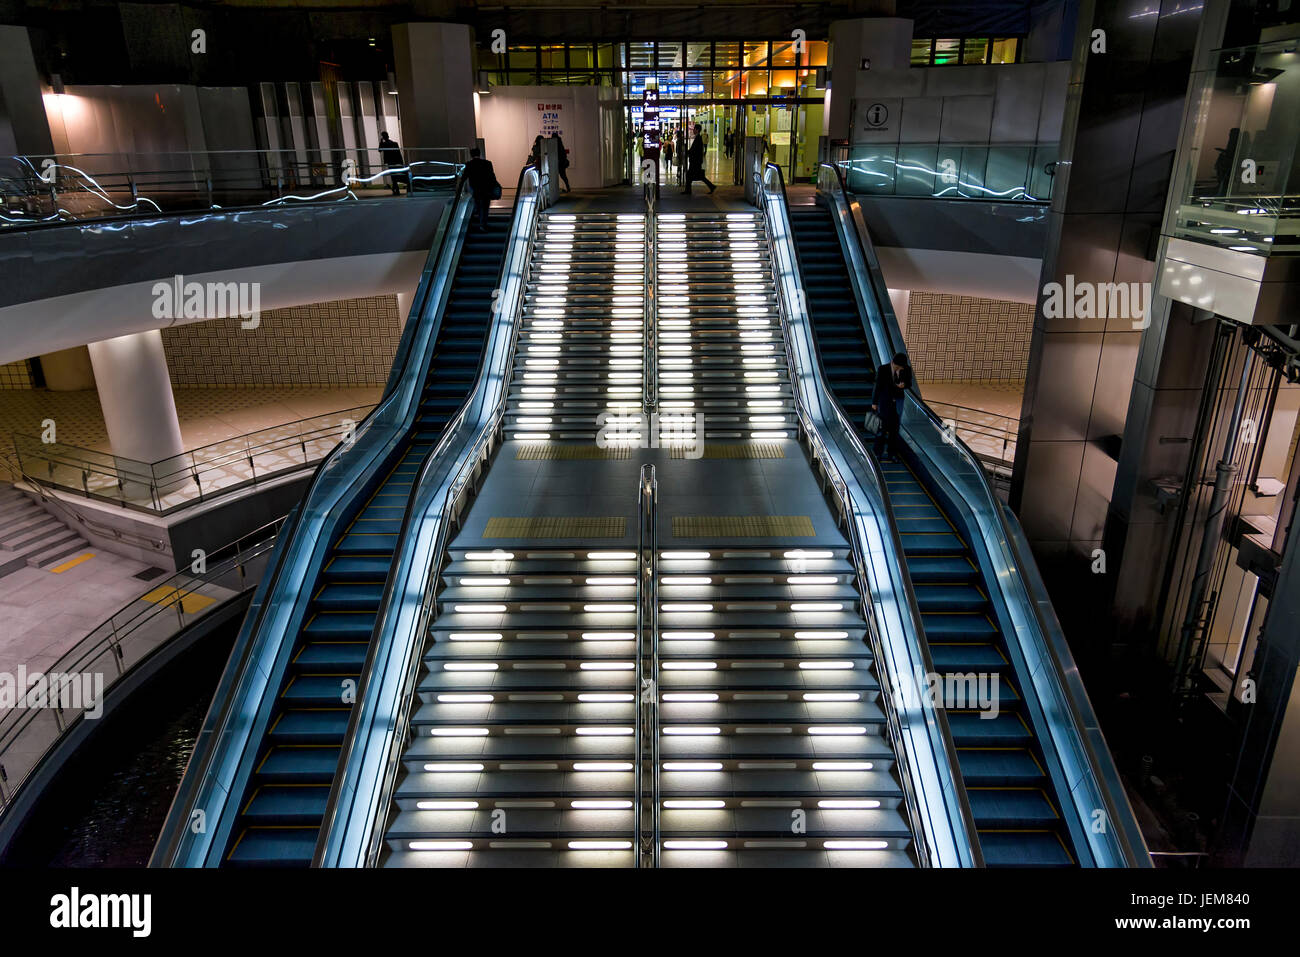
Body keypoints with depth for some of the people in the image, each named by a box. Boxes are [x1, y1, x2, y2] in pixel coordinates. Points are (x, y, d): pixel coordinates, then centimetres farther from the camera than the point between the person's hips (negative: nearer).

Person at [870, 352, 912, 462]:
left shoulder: (907, 369, -8)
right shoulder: (882, 369, -15)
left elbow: (909, 384, 5)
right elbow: (877, 386, -7)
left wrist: (903, 385, -19)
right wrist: (874, 402, -3)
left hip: (898, 401, 3)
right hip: (884, 400, -3)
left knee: (894, 428, 6)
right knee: (882, 427, -4)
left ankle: (892, 454, 15)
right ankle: (878, 453, 6)